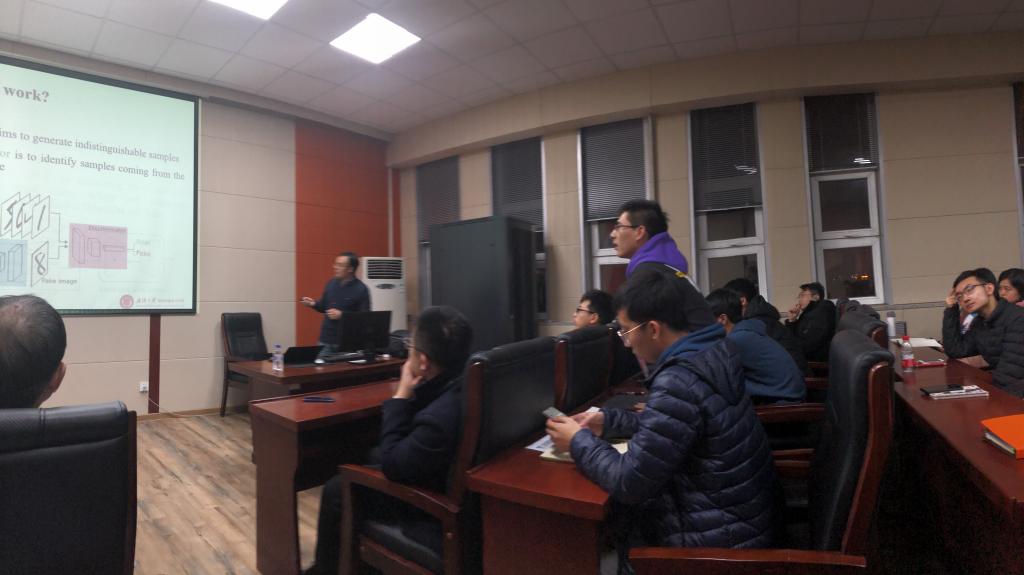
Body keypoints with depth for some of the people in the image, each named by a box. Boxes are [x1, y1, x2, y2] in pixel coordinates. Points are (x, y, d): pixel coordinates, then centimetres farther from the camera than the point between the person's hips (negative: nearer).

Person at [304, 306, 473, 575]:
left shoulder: (440, 417, -41)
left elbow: (392, 465, -23)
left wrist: (400, 397, -21)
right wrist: (410, 395, -12)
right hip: (452, 475, 8)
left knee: (336, 490, 7)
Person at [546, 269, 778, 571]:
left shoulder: (679, 382, -30)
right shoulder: (710, 354, -2)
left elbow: (630, 483, -24)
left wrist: (579, 441, -10)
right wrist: (608, 420, 8)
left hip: (720, 533, -7)